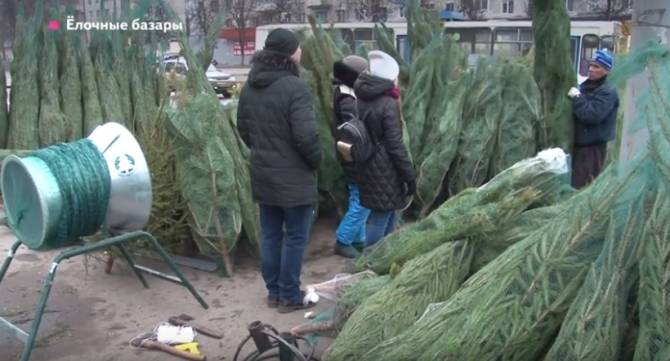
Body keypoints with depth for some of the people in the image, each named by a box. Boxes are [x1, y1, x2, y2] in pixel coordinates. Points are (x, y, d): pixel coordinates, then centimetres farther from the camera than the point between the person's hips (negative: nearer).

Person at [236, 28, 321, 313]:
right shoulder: (294, 87, -19)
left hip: (262, 173, 7)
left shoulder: (250, 87, 6)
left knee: (270, 234, 15)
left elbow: (242, 128, 14)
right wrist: (316, 161, -6)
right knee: (295, 237, 5)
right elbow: (306, 136, -23)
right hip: (293, 176, -7)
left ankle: (273, 292, 26)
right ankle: (290, 296, 13)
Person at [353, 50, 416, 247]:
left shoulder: (362, 100, 6)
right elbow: (395, 145, -19)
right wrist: (409, 176, -12)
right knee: (380, 220, 0)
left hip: (367, 167, 9)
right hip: (384, 171, -9)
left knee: (387, 216, 22)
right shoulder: (388, 104, -18)